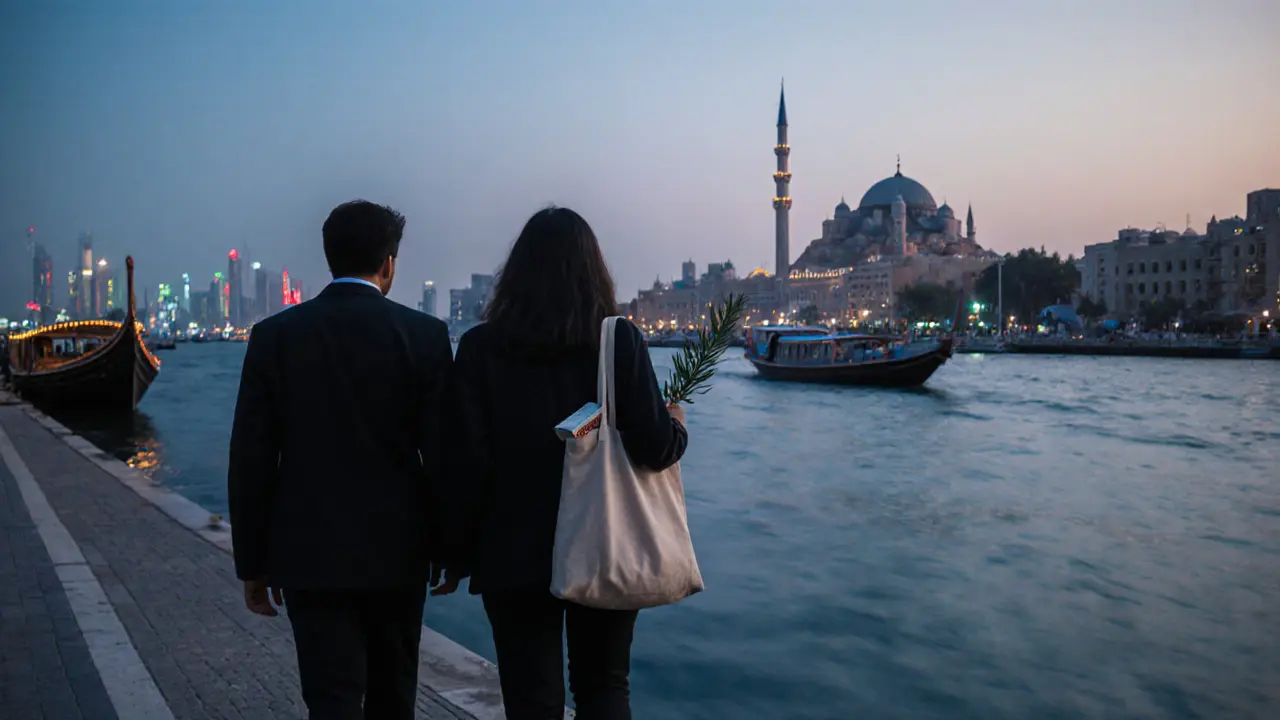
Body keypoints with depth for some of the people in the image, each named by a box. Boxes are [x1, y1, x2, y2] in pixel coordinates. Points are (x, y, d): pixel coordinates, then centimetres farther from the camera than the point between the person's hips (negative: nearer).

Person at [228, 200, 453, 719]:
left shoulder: (275, 335, -4)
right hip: (397, 552, 1)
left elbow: (251, 460, -3)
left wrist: (253, 562, 6)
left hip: (309, 554, 0)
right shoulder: (424, 335, -7)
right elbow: (441, 452, -7)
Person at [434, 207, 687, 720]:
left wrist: (458, 554, 2)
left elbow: (468, 464, -8)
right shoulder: (621, 340, -6)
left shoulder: (481, 346, -5)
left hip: (515, 553, -1)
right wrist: (675, 426, 11)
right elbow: (653, 447, -11)